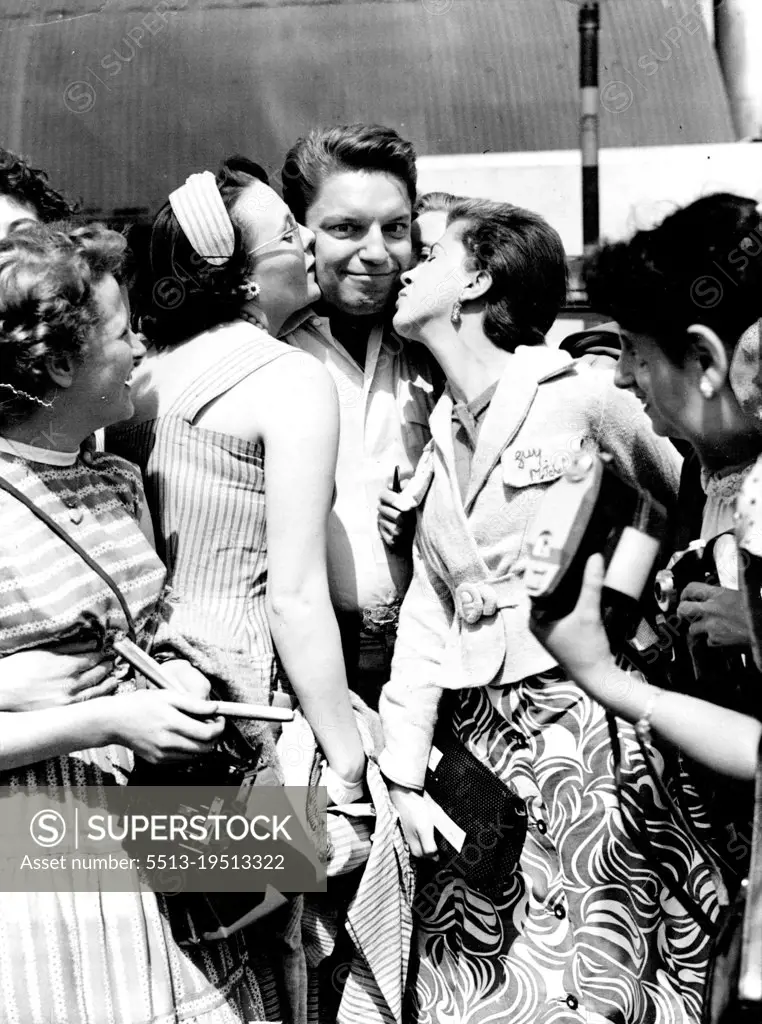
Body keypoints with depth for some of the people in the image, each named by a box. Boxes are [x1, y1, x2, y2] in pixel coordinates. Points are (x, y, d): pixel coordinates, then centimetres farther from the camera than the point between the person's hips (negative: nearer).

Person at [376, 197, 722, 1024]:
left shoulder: (581, 398, -7)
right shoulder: (442, 430, 11)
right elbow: (426, 609, 8)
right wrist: (405, 769, 1)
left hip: (578, 730, -5)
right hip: (475, 740, 6)